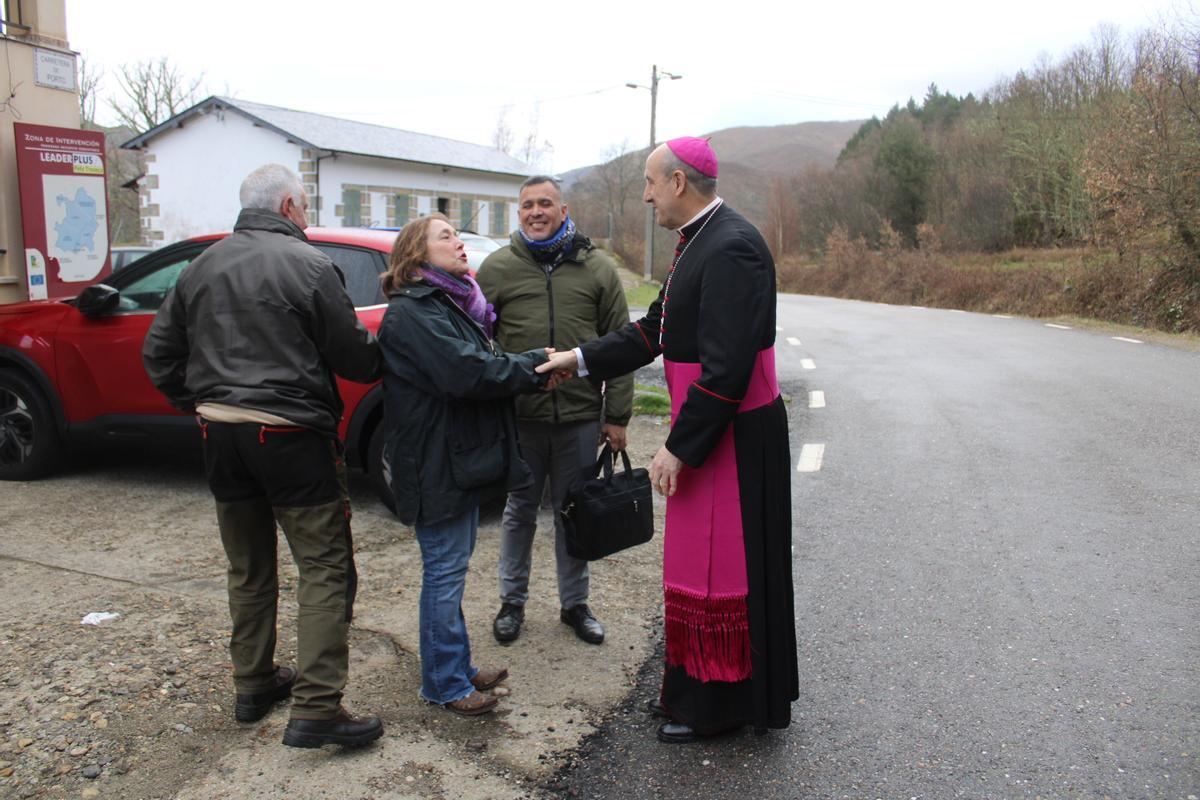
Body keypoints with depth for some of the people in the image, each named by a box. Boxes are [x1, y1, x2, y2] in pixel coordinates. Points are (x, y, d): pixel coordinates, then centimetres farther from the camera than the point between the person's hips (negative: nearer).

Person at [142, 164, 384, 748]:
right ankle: (315, 710, -4)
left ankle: (253, 686, 30)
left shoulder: (203, 267, 10)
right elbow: (354, 356, -8)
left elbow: (159, 353, 13)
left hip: (222, 434, 7)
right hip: (291, 435, -7)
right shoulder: (307, 264, -9)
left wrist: (202, 406, 20)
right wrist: (382, 356, 12)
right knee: (325, 569, -1)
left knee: (249, 569, 19)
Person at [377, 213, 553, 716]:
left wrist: (528, 367, -6)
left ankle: (456, 668, 30)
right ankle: (445, 684, 14)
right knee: (445, 570, 0)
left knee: (450, 566, 17)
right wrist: (534, 365, -16)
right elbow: (466, 372, -26)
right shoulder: (411, 312, -15)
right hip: (435, 462, -10)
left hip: (459, 456, 10)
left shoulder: (450, 304, 17)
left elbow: (482, 365, 12)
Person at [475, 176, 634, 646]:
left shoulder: (597, 267, 3)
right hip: (518, 417, 0)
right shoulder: (497, 268, 3)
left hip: (581, 417, 0)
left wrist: (617, 416, 0)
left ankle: (574, 603, 29)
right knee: (519, 511, 13)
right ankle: (512, 600, 31)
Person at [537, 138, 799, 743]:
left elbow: (726, 366, -25)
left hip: (733, 436, -10)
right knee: (698, 558, 19)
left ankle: (719, 707, 21)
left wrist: (679, 447, -21)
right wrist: (582, 359, 16)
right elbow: (654, 330, 17)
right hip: (705, 427, 10)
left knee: (720, 565, 3)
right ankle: (693, 687, 36)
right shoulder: (698, 242, 11)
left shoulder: (731, 248, -21)